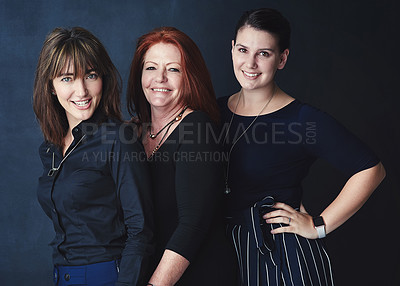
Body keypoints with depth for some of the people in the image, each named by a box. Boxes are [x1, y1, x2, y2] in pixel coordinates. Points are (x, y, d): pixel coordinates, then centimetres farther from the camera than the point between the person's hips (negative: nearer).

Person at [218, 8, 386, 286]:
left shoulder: (303, 119, -14)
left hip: (286, 255, -5)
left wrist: (318, 226, -13)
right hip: (227, 250, 5)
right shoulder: (217, 110, 3)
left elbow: (371, 169, -13)